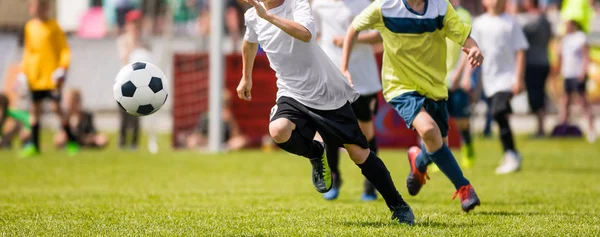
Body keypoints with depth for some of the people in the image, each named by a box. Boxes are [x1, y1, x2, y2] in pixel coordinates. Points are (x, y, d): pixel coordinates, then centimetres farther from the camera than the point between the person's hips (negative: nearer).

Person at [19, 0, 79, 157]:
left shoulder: (53, 27, -7)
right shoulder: (30, 27, 10)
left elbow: (65, 50, -6)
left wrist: (62, 69, -18)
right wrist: (23, 72, 11)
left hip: (51, 75, -5)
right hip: (34, 76, 5)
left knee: (56, 107, -9)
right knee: (35, 109, 6)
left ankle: (72, 142, 2)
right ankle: (34, 145, 10)